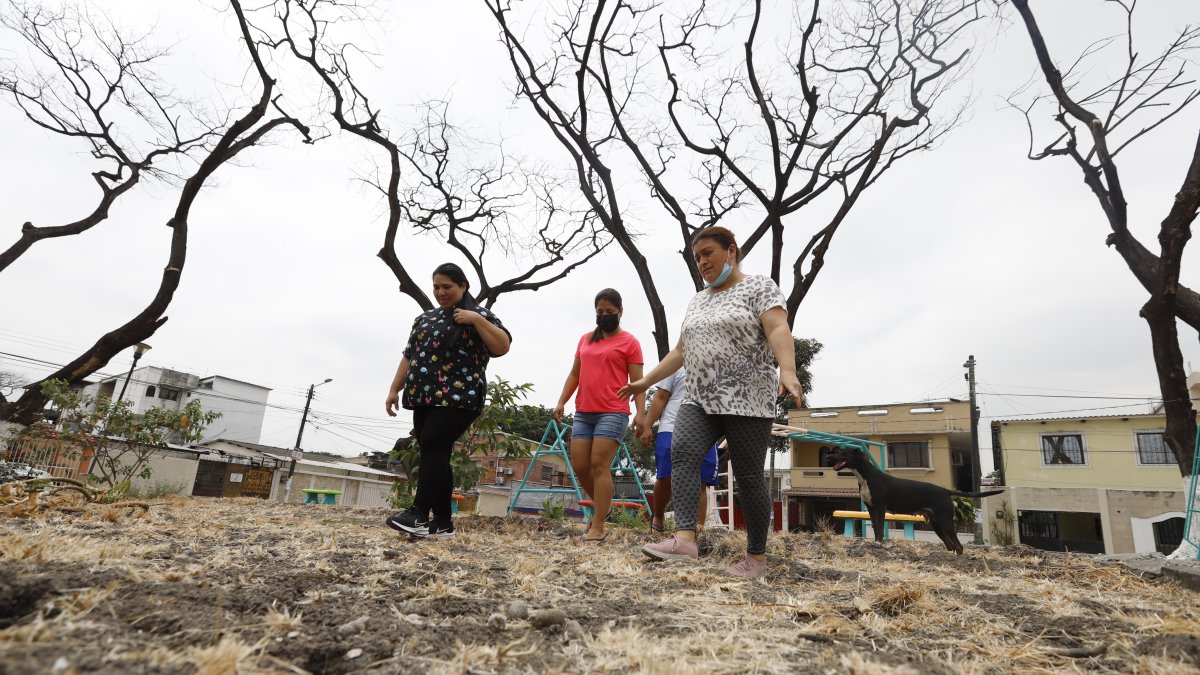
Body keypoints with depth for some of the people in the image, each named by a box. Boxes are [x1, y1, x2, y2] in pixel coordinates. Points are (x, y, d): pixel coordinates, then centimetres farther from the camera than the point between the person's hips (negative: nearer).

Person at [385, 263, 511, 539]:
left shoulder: (478, 315, 3)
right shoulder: (425, 318, 20)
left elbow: (502, 346, -9)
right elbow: (409, 356, 22)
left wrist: (477, 319, -15)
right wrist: (394, 389, 15)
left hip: (459, 398, -6)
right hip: (425, 398, 6)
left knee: (434, 448, -17)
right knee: (434, 455, 4)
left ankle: (419, 514, -12)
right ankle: (442, 523, 9)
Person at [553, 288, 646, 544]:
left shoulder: (629, 341, 2)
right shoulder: (585, 339, 19)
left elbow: (637, 381, -3)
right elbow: (574, 374, 20)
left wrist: (640, 413, -15)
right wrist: (561, 402, 9)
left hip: (613, 413, -6)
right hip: (583, 413, 6)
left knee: (600, 466, -10)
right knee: (579, 466, 4)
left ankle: (598, 529, -3)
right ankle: (601, 507, 28)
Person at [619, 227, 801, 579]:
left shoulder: (759, 287, 1)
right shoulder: (697, 300, 20)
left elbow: (778, 330, -14)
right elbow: (680, 351, 23)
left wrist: (788, 371, -32)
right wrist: (645, 382, 20)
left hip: (746, 398, -5)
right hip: (699, 398, 6)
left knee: (748, 476, -2)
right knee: (682, 452, -18)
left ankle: (757, 555, 12)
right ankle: (685, 538, -24)